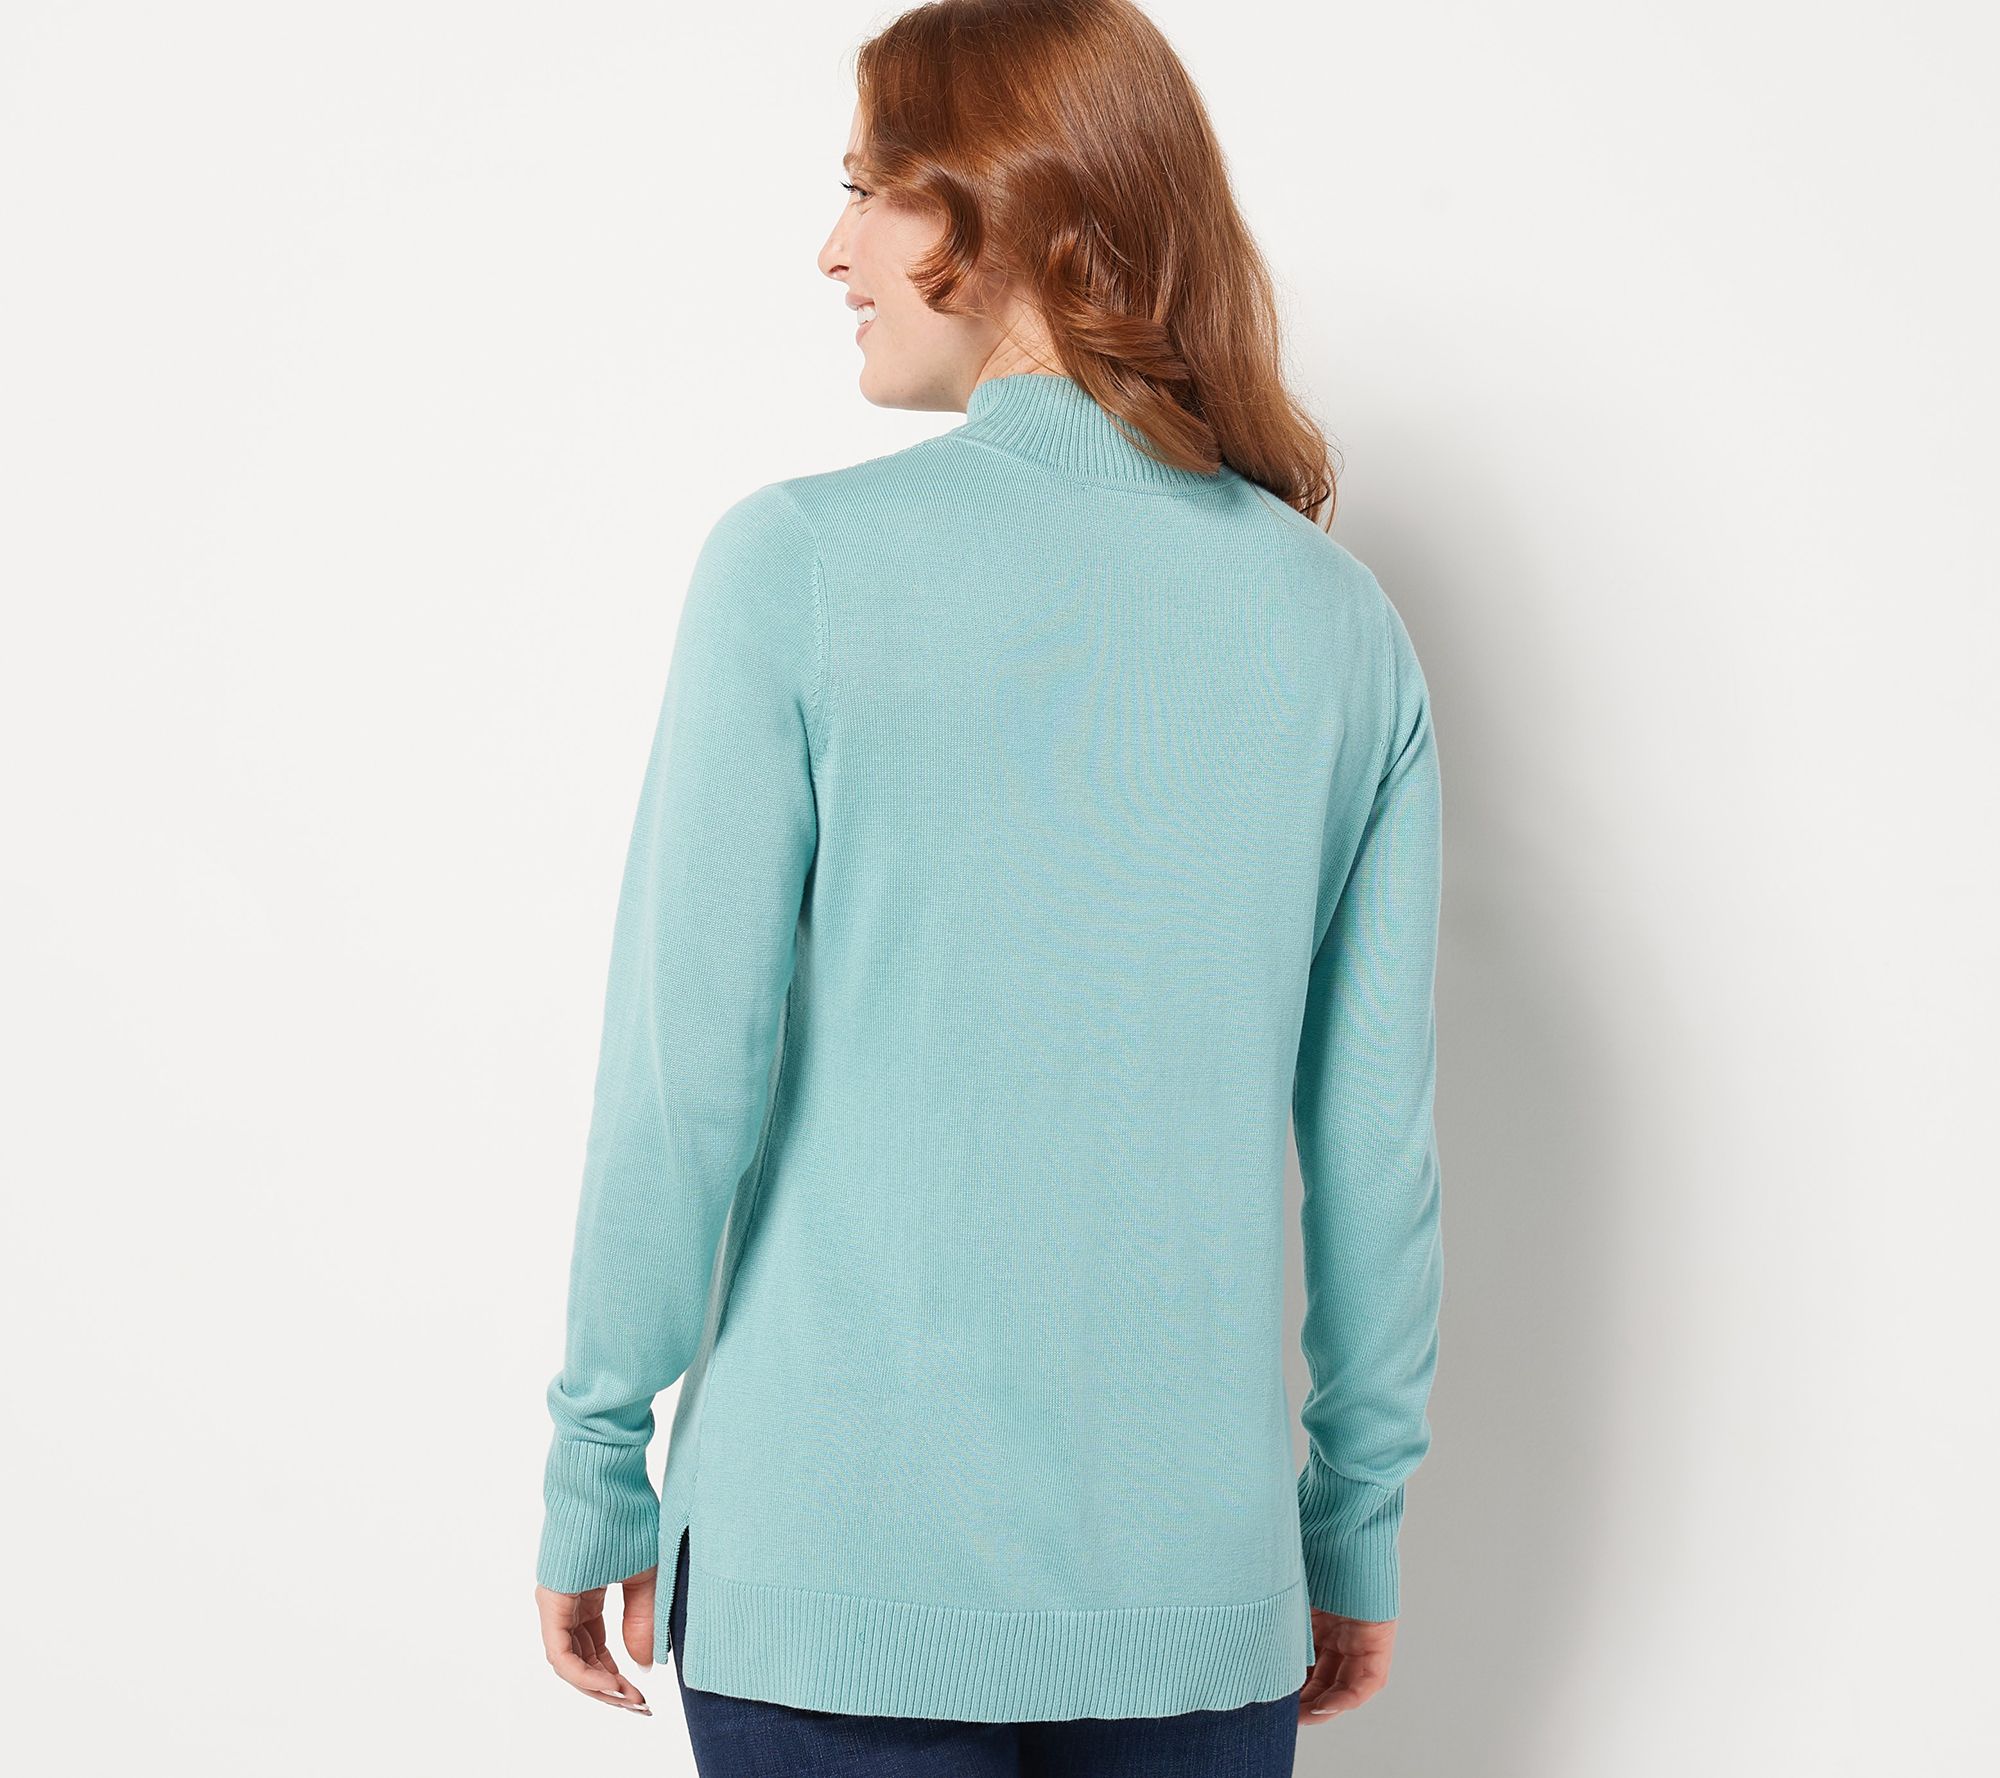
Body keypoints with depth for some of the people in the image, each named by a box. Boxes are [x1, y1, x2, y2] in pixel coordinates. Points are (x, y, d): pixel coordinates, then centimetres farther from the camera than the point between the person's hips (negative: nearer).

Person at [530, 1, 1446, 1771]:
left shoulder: (802, 562, -10)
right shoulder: (1343, 617, 1)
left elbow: (688, 1075, -10)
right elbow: (1378, 1138, 3)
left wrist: (595, 1477, 3)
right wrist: (1359, 1527, 14)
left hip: (840, 1570, -3)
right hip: (1198, 1583, 3)